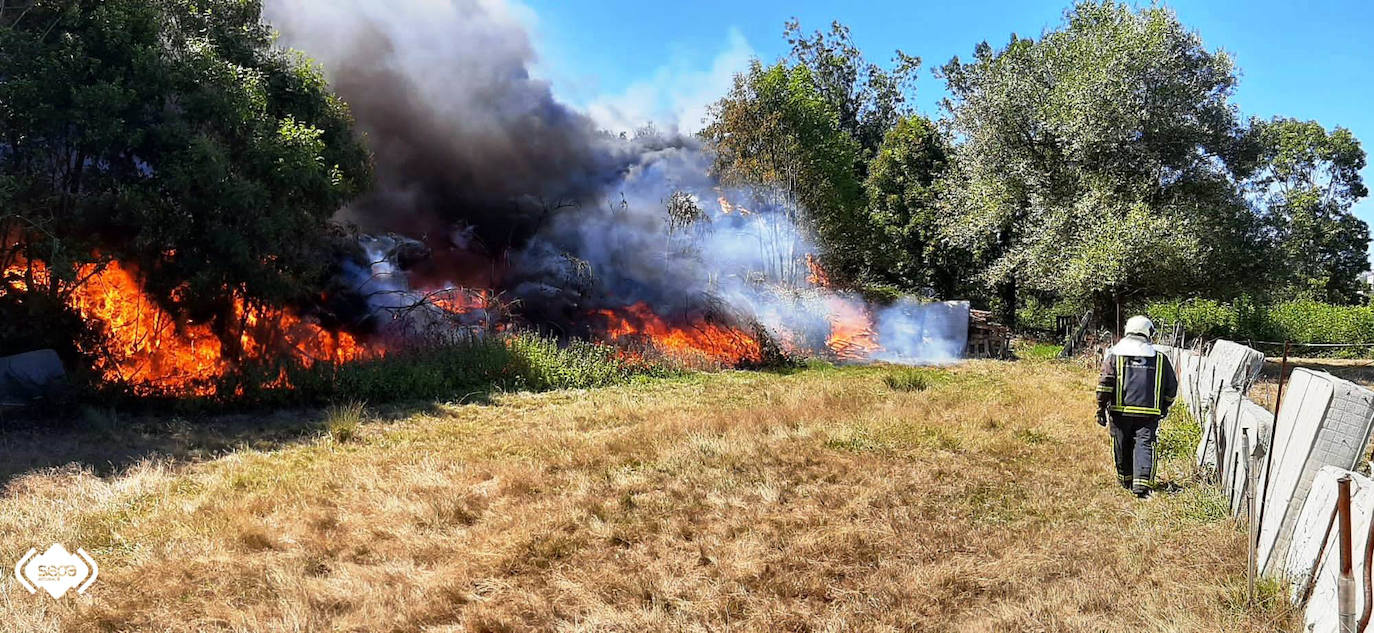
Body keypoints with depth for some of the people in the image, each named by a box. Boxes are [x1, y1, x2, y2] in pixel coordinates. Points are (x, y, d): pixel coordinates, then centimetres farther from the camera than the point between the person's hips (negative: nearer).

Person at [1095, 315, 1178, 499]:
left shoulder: (1115, 355, 2)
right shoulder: (1160, 358, 7)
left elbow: (1105, 382, -7)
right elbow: (1172, 387, 13)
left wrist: (1101, 408, -4)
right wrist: (1164, 408, 27)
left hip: (1120, 411, 0)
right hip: (1149, 413, 0)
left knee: (1122, 446, 14)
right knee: (1144, 445, -2)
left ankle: (1125, 479, 30)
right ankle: (1142, 483, -18)